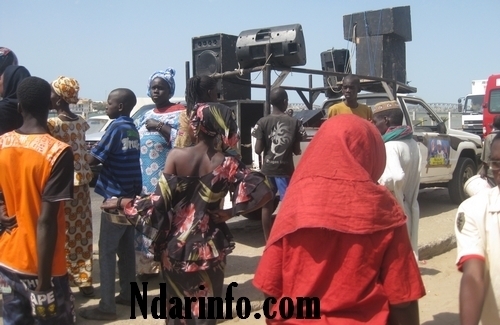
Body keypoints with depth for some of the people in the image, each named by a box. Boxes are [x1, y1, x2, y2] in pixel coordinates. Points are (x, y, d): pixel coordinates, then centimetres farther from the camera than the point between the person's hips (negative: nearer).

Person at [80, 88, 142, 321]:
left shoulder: (116, 127, -15)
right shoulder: (132, 129, 12)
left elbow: (93, 159, -15)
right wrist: (103, 156, 3)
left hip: (116, 197, -9)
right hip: (130, 196, 9)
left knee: (107, 251, -4)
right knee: (126, 248, 15)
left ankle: (107, 307, -1)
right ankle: (127, 294, 24)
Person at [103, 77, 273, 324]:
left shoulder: (176, 156, -13)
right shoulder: (227, 164, -9)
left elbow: (159, 202, -13)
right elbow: (263, 192, -16)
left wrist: (120, 203, 0)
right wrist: (230, 212, -7)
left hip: (176, 246, 0)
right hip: (208, 247, 0)